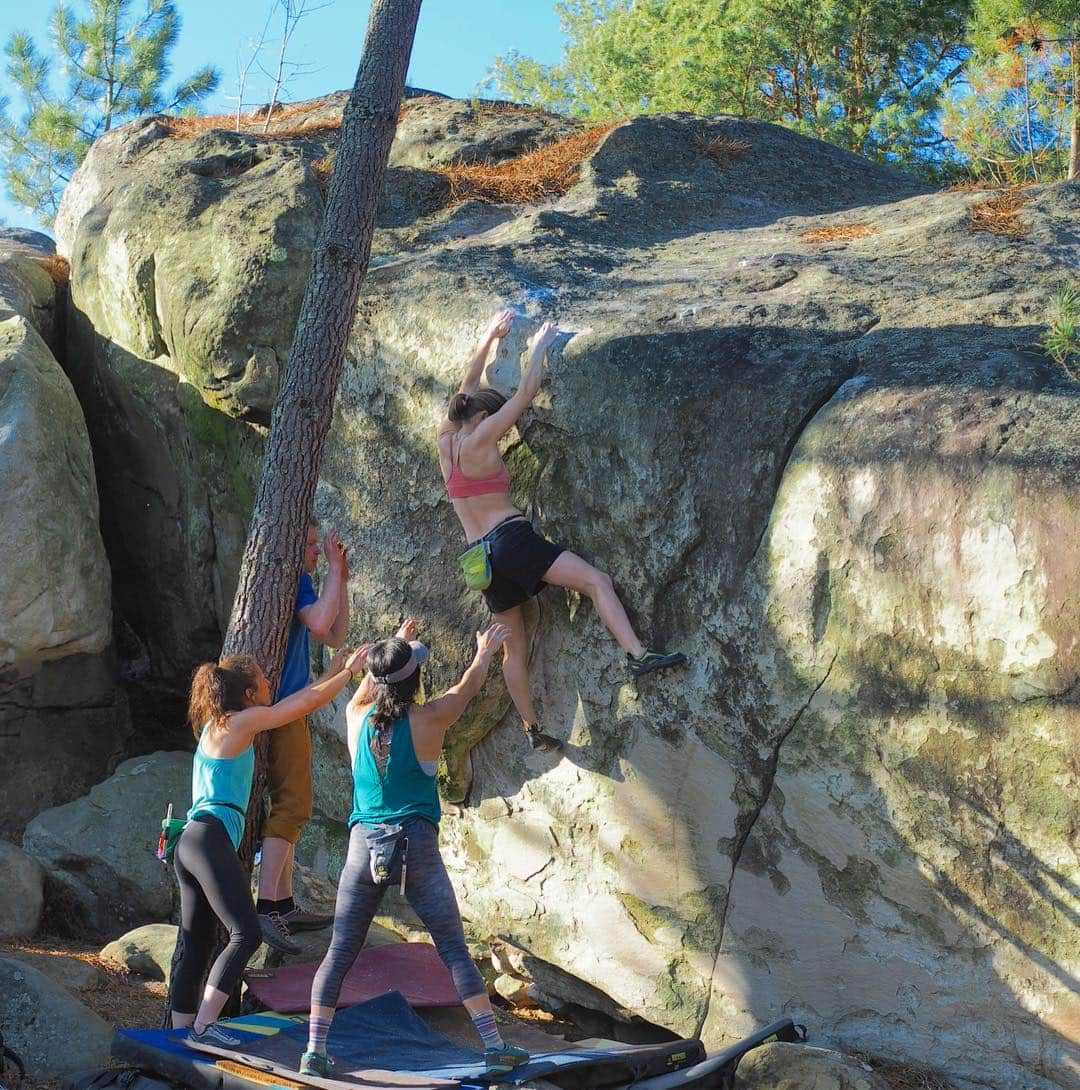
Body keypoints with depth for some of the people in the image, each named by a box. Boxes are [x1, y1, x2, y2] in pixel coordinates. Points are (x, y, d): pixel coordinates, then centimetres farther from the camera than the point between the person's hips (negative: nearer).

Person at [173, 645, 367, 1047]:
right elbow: (308, 703, 2)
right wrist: (350, 670, 15)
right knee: (246, 933, -13)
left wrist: (332, 672, 35)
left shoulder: (220, 724, 22)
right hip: (210, 837, -10)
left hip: (191, 843, 10)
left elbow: (290, 703, 31)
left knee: (195, 948, 9)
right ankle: (204, 1025, -18)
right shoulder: (241, 720, -4)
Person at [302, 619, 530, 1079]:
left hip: (363, 845, 3)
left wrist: (397, 645, 44)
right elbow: (467, 687, 15)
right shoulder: (428, 720, -3)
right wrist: (484, 653, 35)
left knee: (339, 952, 9)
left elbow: (367, 687, 28)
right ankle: (494, 1046, 1)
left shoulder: (358, 718, 5)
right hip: (417, 846, -2)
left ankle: (314, 1051, 4)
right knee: (454, 949, 2)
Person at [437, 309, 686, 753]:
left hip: (480, 554, 8)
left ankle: (533, 730, 12)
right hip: (511, 537, -8)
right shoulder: (478, 441, -6)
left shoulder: (445, 441, 13)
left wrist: (490, 338, 32)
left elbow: (468, 386, 25)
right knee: (597, 580, -14)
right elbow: (525, 394, -3)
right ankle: (638, 655, -32)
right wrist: (539, 347, 9)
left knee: (514, 647, 11)